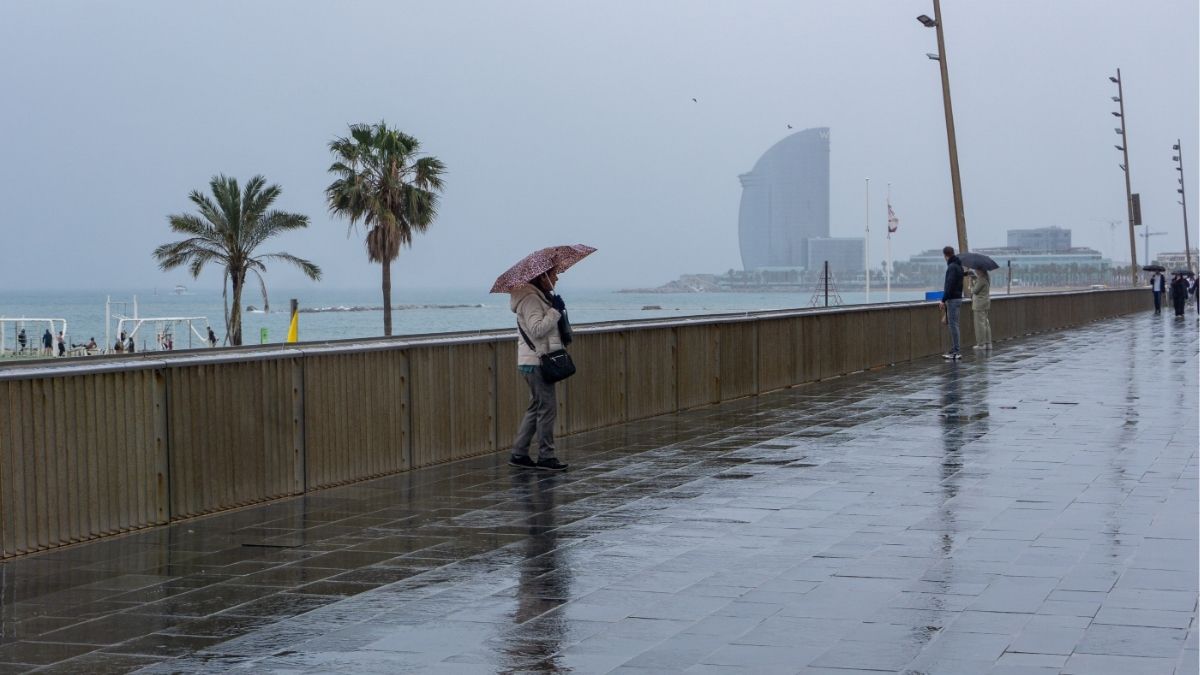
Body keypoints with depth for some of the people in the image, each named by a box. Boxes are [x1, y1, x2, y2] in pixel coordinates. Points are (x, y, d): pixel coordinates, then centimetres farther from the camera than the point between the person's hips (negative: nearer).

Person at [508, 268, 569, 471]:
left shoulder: (540, 296, 17)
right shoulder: (530, 299, -16)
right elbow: (537, 329, -24)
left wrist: (556, 309, 11)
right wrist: (555, 311, -20)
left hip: (535, 361, 11)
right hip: (536, 362, -11)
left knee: (536, 407, 14)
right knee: (547, 408, -7)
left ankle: (519, 454, 17)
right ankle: (545, 457, -1)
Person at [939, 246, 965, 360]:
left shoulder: (952, 267, -15)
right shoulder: (959, 266, 15)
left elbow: (950, 285, -21)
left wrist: (944, 300, -19)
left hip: (952, 299, -10)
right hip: (958, 297, 10)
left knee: (953, 325, -8)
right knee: (951, 324, 13)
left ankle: (956, 351, -7)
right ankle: (954, 350, 15)